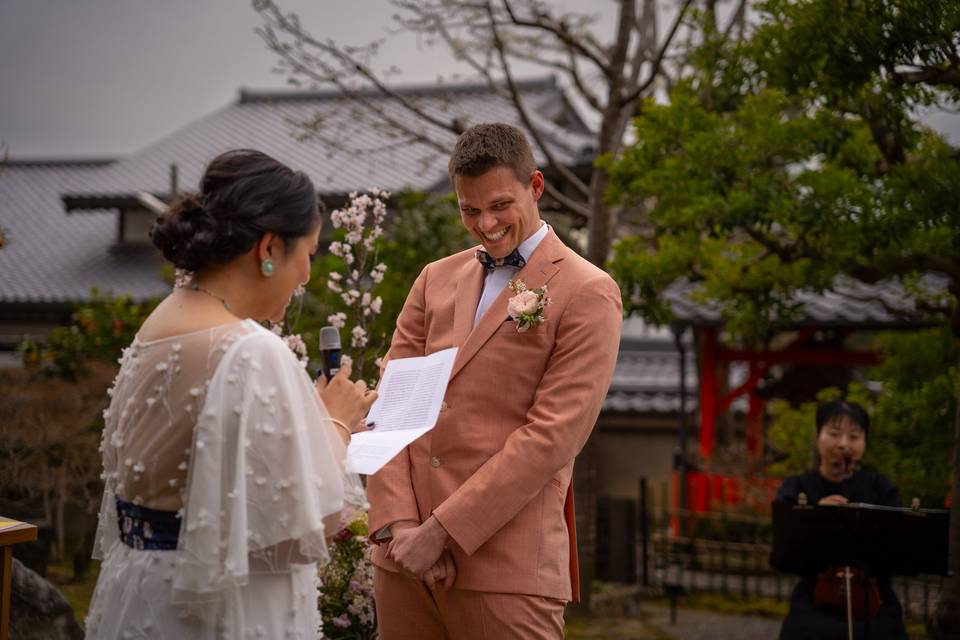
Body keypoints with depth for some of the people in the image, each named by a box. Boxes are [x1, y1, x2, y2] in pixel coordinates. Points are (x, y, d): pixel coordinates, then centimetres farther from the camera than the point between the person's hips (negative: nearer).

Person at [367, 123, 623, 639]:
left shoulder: (586, 294, -3)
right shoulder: (436, 280, 15)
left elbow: (553, 435, -11)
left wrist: (441, 531, -13)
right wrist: (397, 524, -6)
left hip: (506, 564, -5)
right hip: (404, 558, 5)